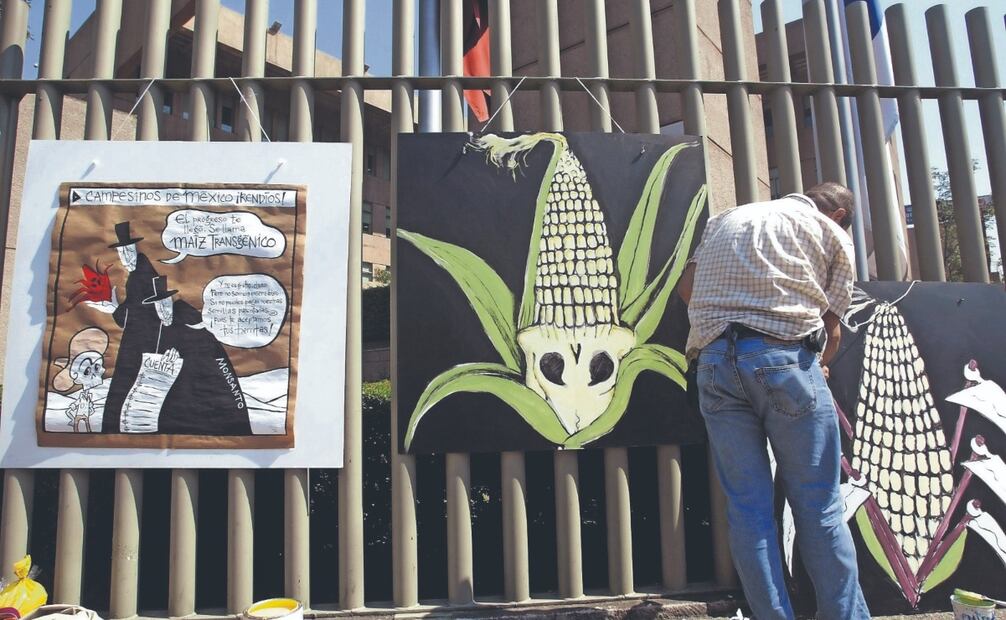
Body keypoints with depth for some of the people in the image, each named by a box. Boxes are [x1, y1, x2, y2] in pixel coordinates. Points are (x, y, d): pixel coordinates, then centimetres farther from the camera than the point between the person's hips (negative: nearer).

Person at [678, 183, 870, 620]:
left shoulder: (724, 219, 28)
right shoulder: (832, 233, 16)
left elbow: (687, 287, 21)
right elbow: (830, 326, 16)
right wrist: (817, 369, 34)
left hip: (714, 362, 4)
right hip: (785, 356, -3)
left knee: (748, 509, 6)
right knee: (818, 507, 5)